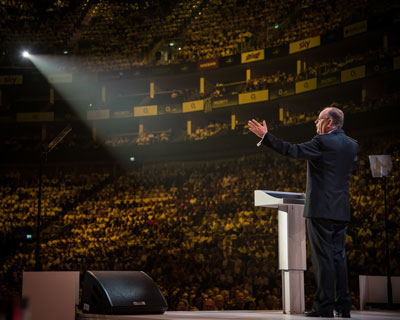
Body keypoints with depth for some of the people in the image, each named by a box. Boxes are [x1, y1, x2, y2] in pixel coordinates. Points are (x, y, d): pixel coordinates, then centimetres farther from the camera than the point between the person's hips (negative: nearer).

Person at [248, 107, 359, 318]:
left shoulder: (322, 142, -12)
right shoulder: (352, 145, 11)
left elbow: (292, 150, -17)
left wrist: (265, 136, -12)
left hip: (321, 209, -7)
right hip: (341, 211, 7)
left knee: (323, 257, -5)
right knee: (338, 255, 10)